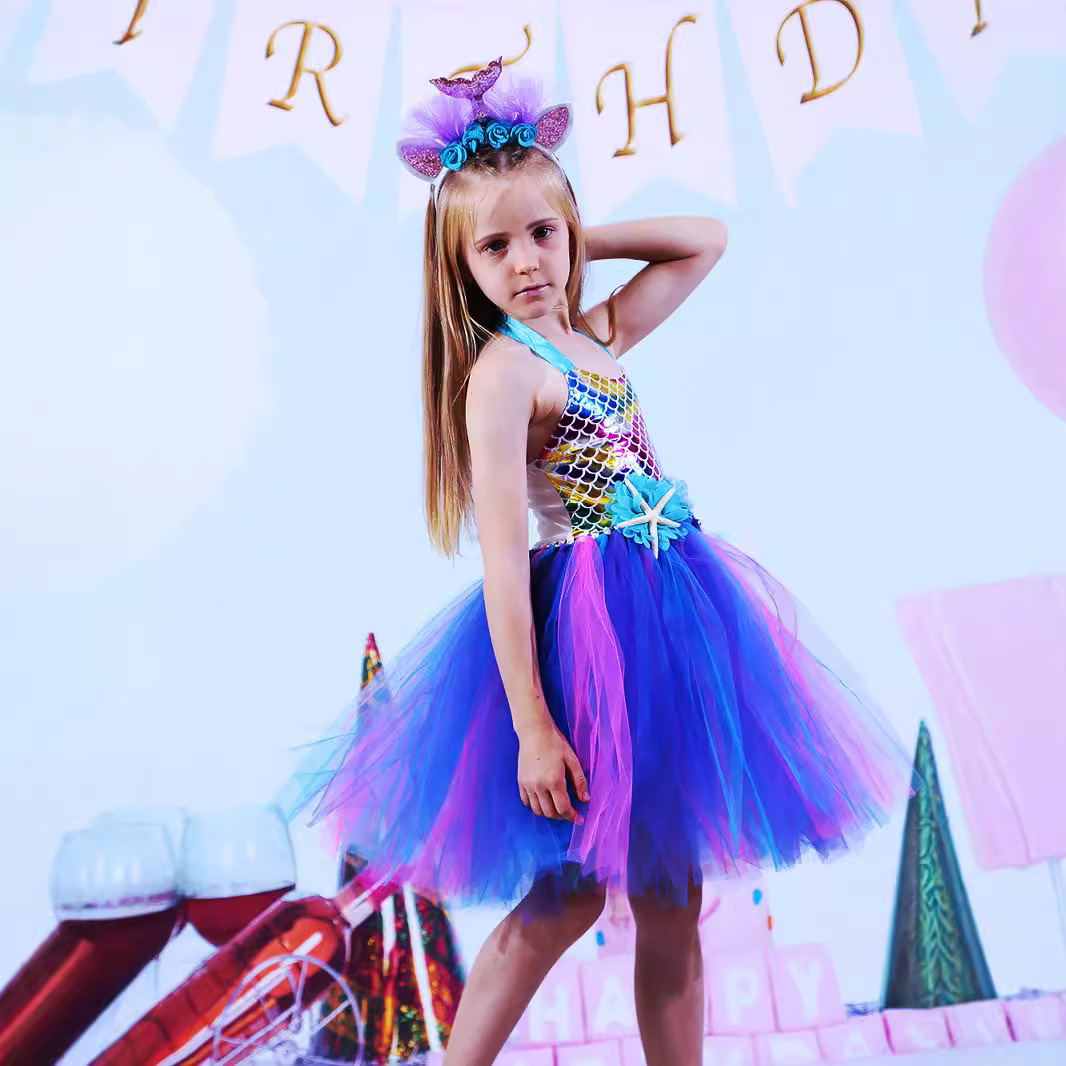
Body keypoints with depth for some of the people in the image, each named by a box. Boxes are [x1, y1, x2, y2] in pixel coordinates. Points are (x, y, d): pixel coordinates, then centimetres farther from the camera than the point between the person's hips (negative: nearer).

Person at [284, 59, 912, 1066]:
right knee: (570, 892, 3)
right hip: (590, 622, -7)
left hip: (667, 610, 8)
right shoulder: (501, 372, -12)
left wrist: (582, 239, 10)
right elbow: (502, 555, -19)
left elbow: (708, 239, 21)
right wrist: (530, 726, -22)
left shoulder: (597, 332, 10)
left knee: (671, 893, 13)